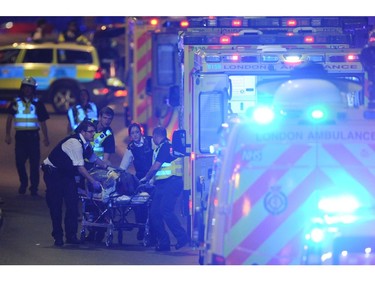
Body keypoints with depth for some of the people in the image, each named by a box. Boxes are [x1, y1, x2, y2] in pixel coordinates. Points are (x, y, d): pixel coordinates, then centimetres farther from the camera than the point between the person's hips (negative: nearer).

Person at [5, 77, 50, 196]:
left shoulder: (37, 104, 6)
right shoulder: (16, 103, 7)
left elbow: (42, 122, 8)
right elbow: (9, 119, 3)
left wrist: (46, 137, 3)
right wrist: (7, 134, -6)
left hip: (33, 136, -1)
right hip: (20, 136, 1)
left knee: (34, 163, -4)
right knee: (19, 162, -1)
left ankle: (34, 188, 2)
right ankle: (23, 183, 22)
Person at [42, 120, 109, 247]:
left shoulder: (86, 143, 0)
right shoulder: (75, 143, -27)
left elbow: (94, 158, 17)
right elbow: (80, 167, -28)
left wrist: (107, 167, 5)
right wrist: (93, 181, -27)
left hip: (66, 173, 8)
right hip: (53, 173, -8)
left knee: (72, 202, -3)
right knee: (55, 204, -5)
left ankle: (71, 236, 1)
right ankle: (58, 236, 3)